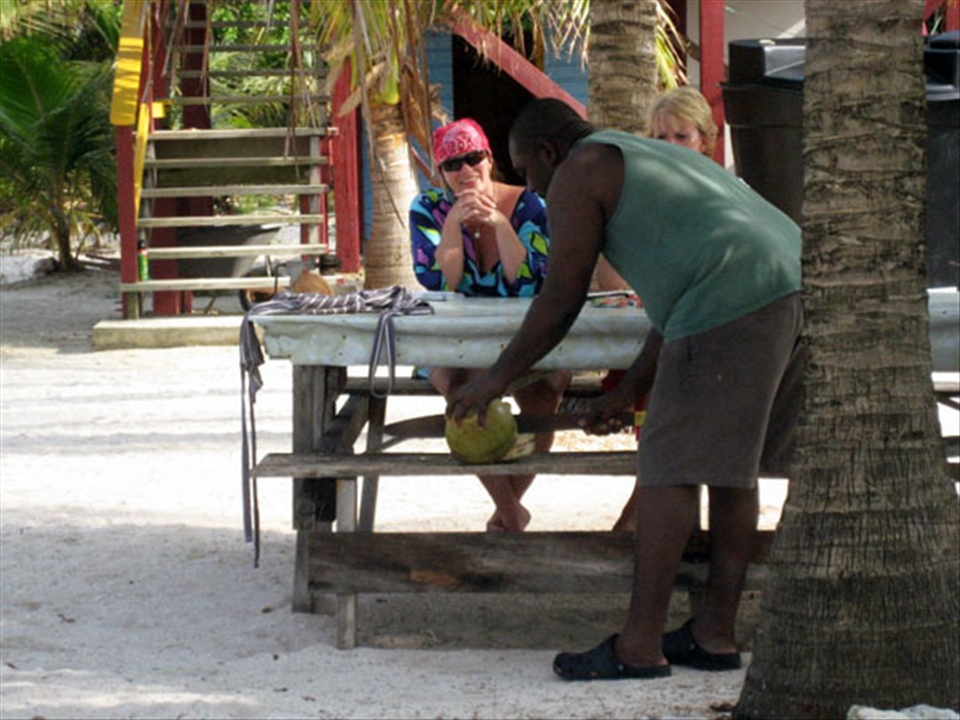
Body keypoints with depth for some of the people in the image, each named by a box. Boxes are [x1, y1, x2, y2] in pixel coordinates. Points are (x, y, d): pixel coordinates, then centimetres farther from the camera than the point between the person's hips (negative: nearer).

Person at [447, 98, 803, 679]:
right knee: (732, 464, 17)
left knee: (670, 469, -5)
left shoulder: (578, 173, 8)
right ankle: (716, 634, 18)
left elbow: (560, 303, 7)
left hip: (735, 304, -9)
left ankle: (639, 645, -5)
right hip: (798, 294, 9)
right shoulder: (656, 161, 34)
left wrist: (498, 378, 18)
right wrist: (626, 396, 40)